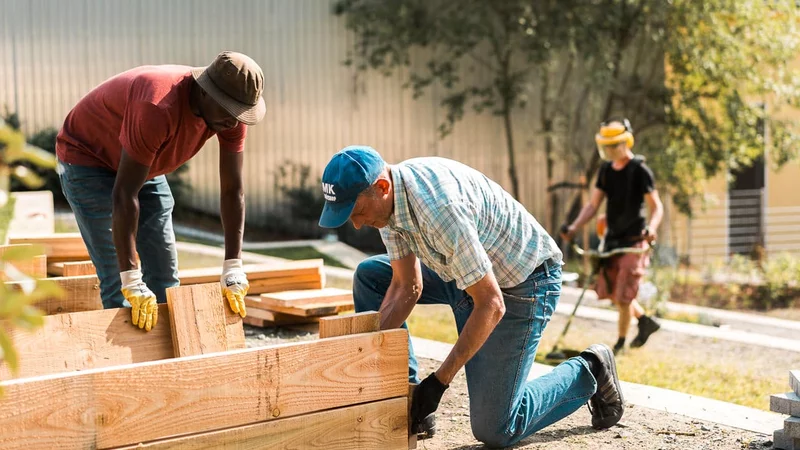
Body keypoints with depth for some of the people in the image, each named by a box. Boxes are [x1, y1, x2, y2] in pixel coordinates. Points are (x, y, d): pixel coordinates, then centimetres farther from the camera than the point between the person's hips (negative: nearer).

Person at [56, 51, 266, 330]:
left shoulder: (231, 113, -19)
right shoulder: (158, 108, -40)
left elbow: (233, 190, -13)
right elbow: (125, 195, -38)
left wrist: (233, 271, -16)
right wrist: (132, 282, -37)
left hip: (146, 165, 7)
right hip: (88, 160, -7)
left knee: (165, 275, 5)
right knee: (117, 280, -13)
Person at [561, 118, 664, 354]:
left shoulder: (639, 170, -10)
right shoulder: (605, 170, 8)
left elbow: (656, 206, -11)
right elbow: (593, 205, 9)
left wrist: (651, 228, -31)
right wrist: (574, 227, -5)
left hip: (633, 241, -7)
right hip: (612, 239, 7)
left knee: (623, 295, -6)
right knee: (610, 291, 10)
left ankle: (620, 343, 9)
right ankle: (646, 321, 30)